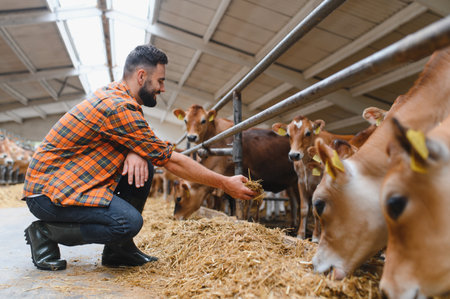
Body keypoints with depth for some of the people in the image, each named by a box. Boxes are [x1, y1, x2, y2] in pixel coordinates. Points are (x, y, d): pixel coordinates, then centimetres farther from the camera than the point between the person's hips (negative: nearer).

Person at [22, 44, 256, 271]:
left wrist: (136, 152, -16)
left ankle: (119, 250, 6)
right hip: (48, 190, -10)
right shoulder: (119, 107, -23)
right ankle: (45, 232, -4)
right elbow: (171, 160, -20)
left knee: (142, 165, -2)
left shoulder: (113, 93, 7)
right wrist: (225, 184, -13)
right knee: (129, 222, -26)